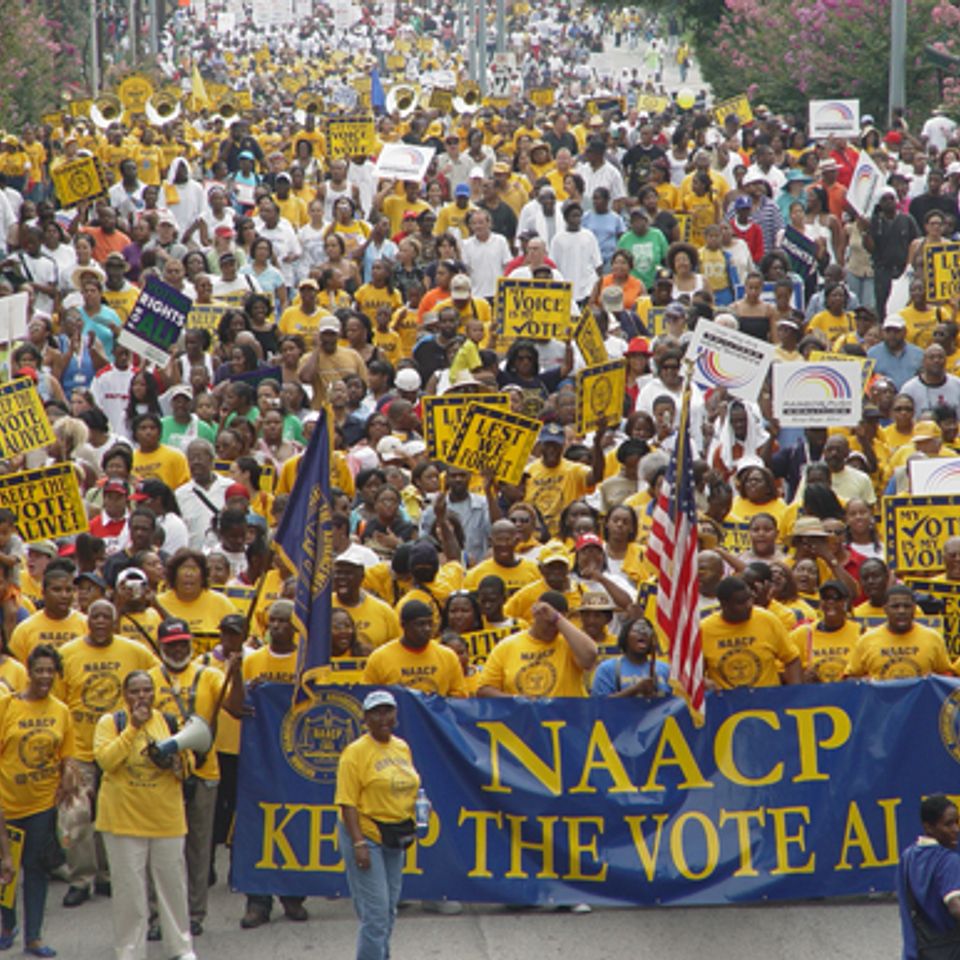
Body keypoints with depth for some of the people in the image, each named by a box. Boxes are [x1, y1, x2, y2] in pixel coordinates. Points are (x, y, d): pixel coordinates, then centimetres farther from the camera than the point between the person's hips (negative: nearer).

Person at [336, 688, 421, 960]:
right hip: (366, 834, -8)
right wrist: (358, 843, -24)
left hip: (395, 838, 8)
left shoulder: (402, 748, 10)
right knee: (375, 913, -10)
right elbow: (347, 802, -17)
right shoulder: (356, 752, -13)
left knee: (388, 912, 16)